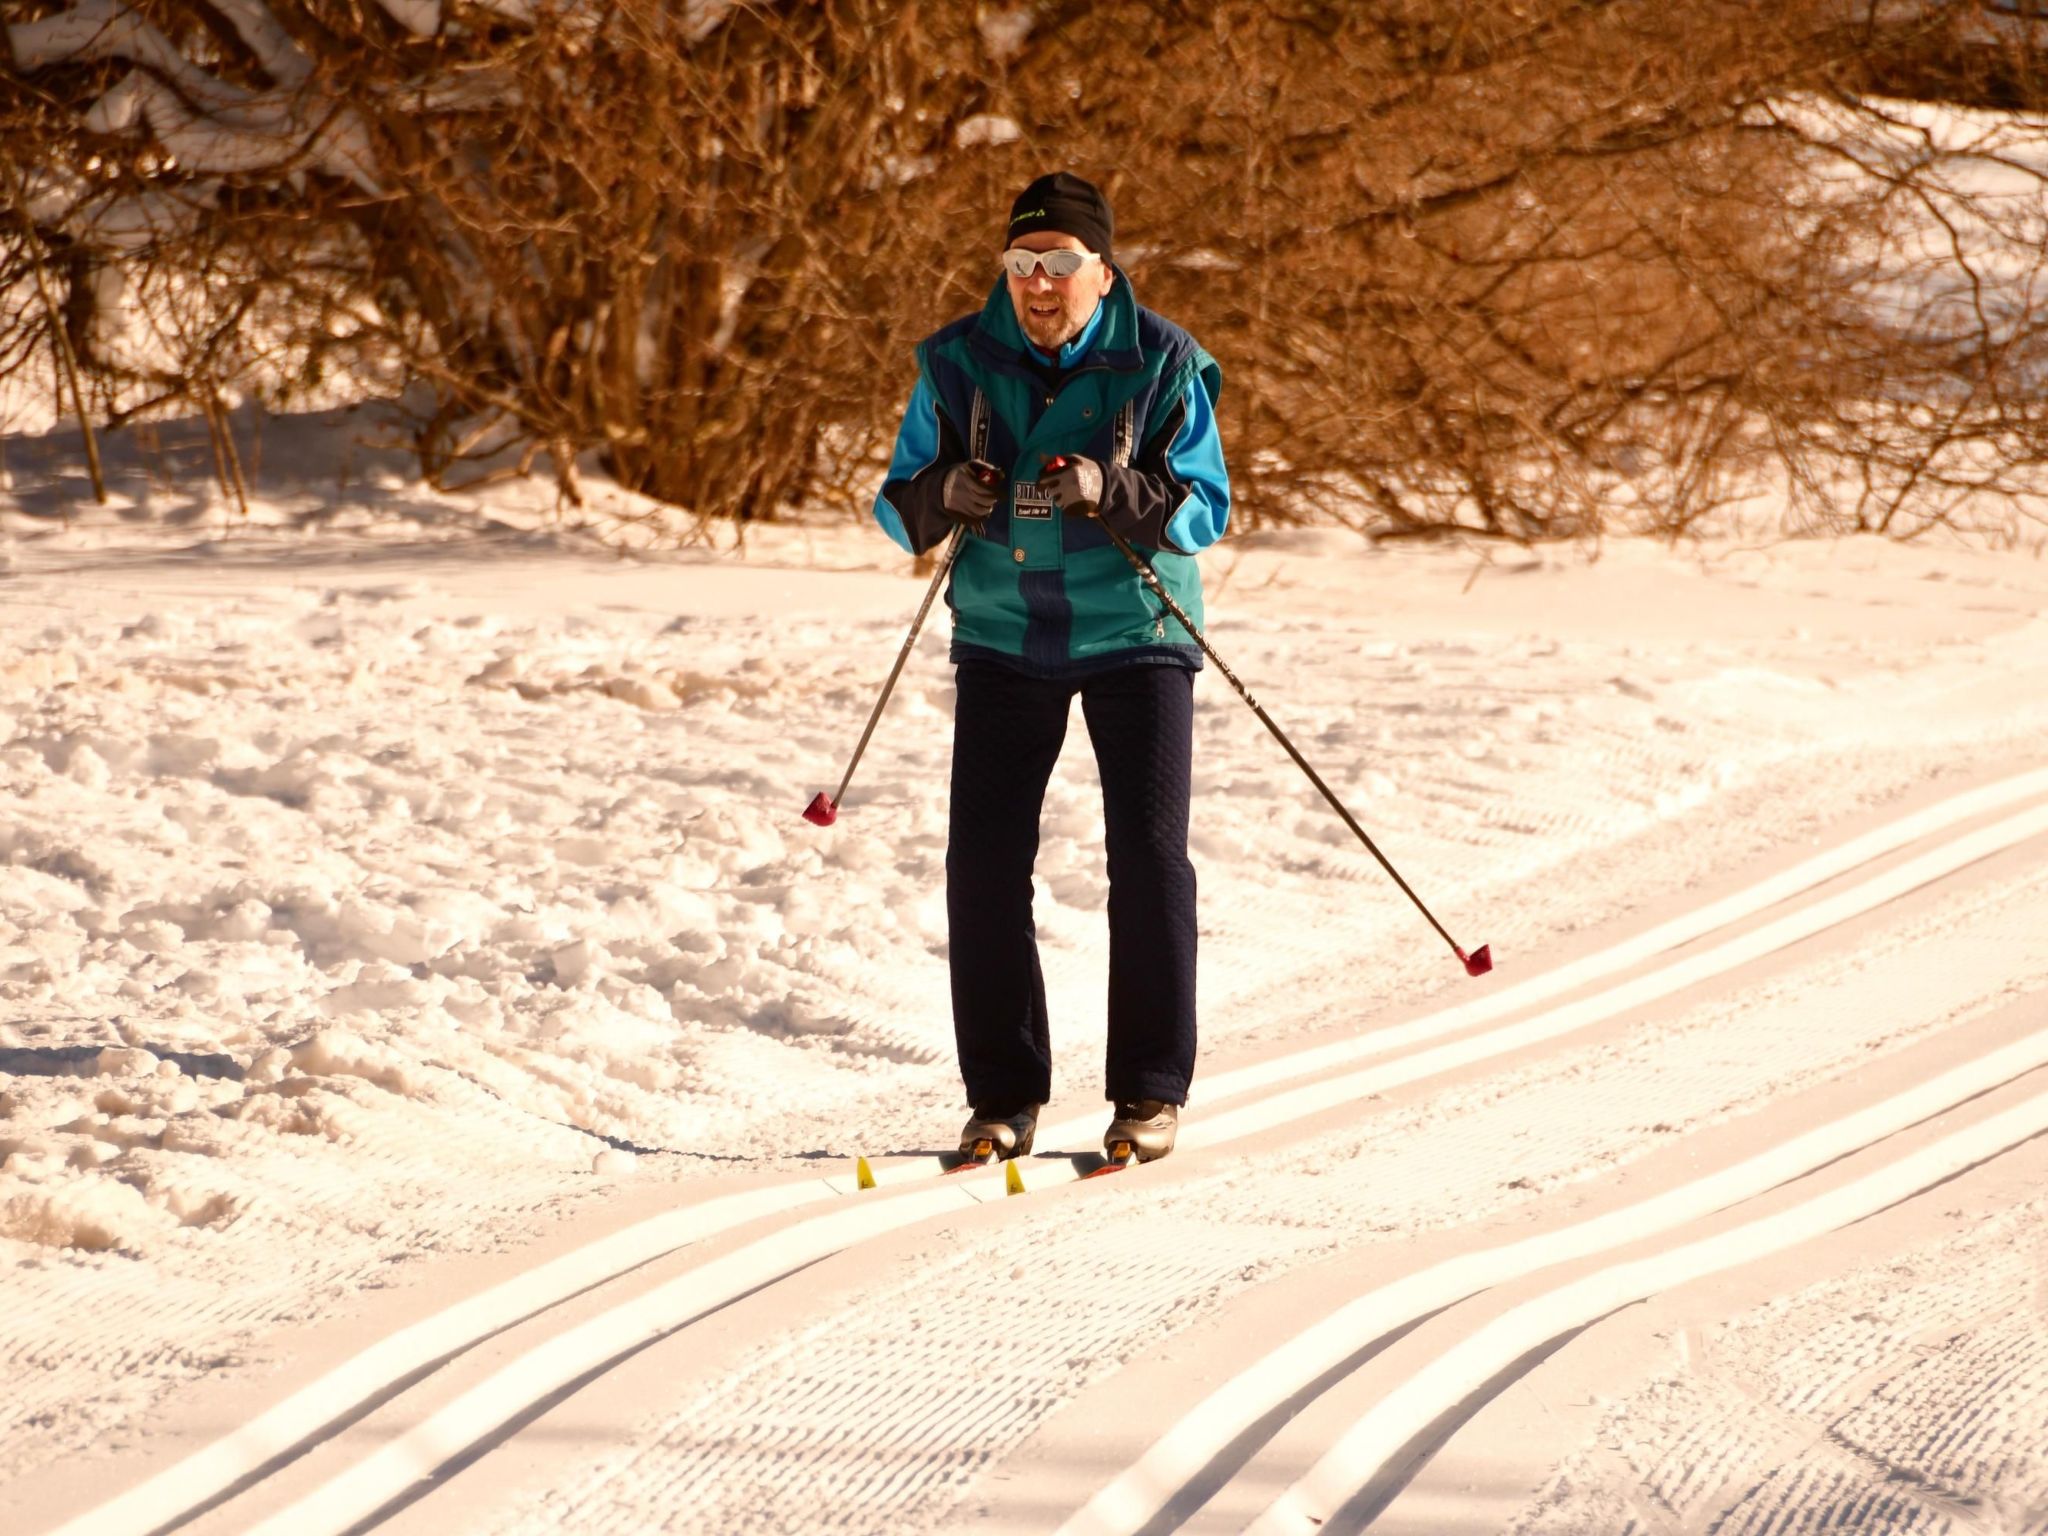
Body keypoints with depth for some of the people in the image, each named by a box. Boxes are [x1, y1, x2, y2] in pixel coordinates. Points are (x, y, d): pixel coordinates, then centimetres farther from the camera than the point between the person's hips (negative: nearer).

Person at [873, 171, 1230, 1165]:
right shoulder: (961, 364, -1)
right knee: (983, 860, -4)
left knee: (1149, 857, -5)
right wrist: (943, 494, -21)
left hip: (1134, 636, -2)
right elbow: (898, 508, 2)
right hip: (1005, 636, 2)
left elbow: (1205, 508, -10)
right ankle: (1004, 1093, 5)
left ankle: (1150, 1091, 6)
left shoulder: (1160, 364, -7)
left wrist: (1112, 492, -27)